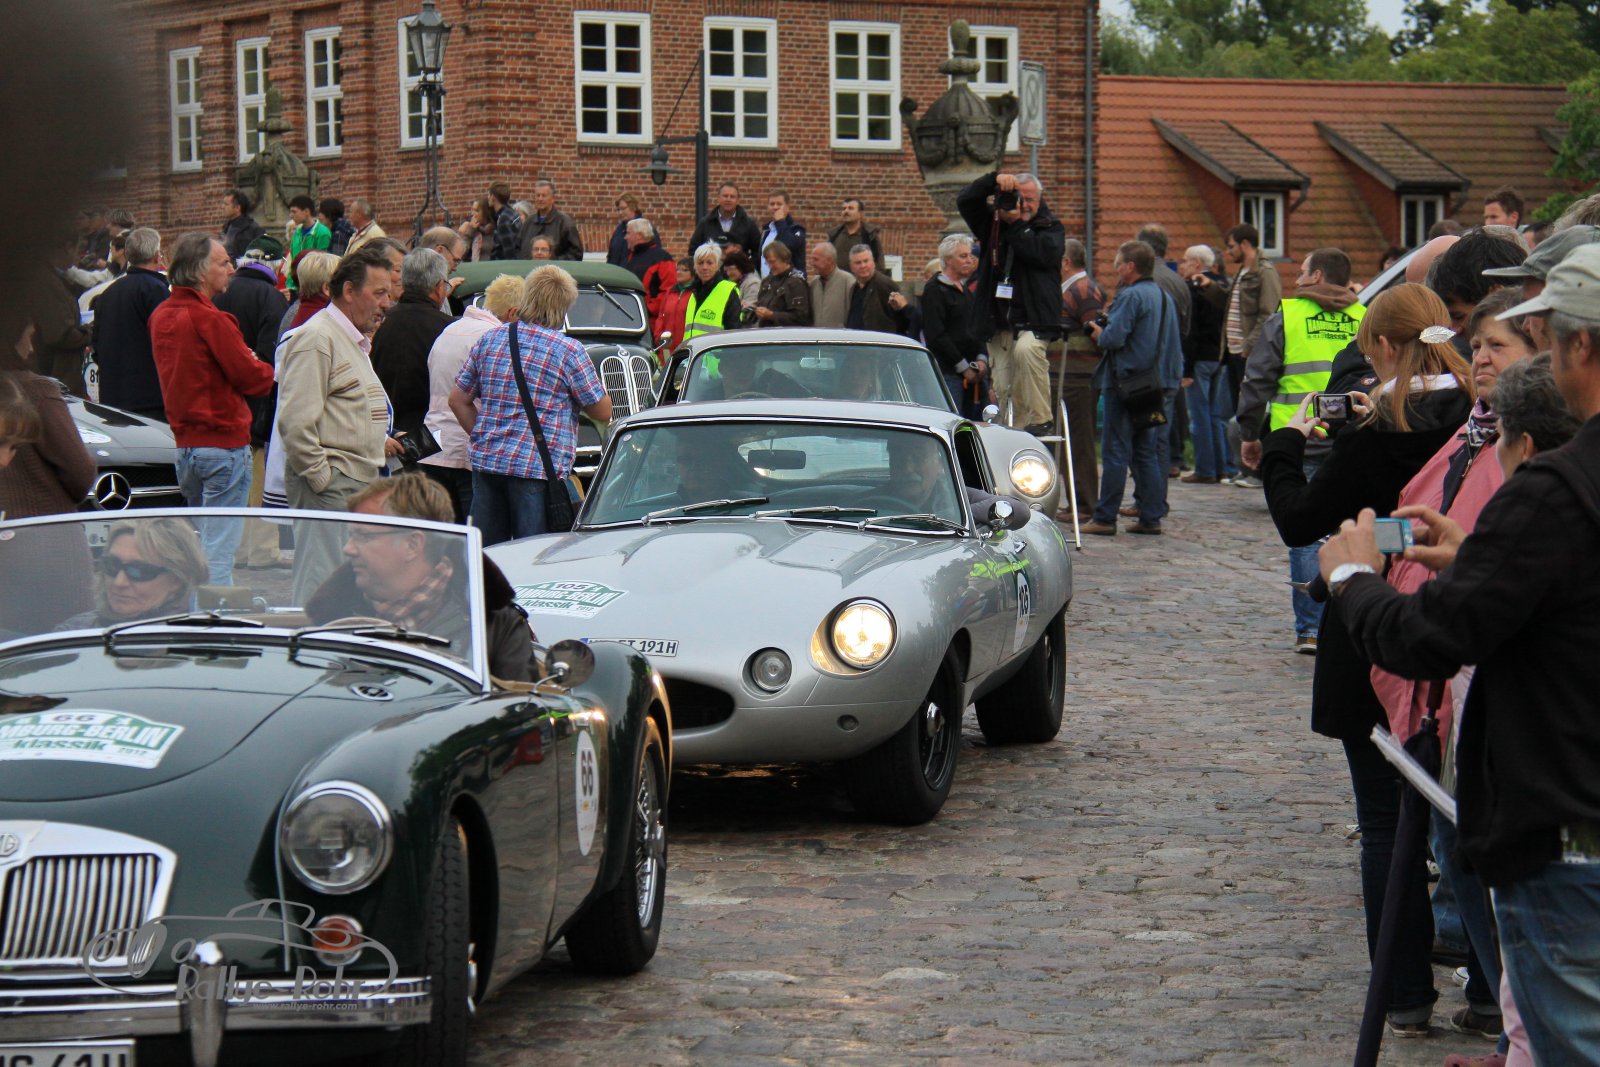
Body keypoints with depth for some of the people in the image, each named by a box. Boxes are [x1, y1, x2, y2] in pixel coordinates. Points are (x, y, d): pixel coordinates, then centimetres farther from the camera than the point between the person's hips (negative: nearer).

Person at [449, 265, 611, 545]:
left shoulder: (488, 340, 8)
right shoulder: (568, 351, -7)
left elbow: (458, 400, 13)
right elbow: (603, 412, 0)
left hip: (485, 461, 5)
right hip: (538, 468, -5)